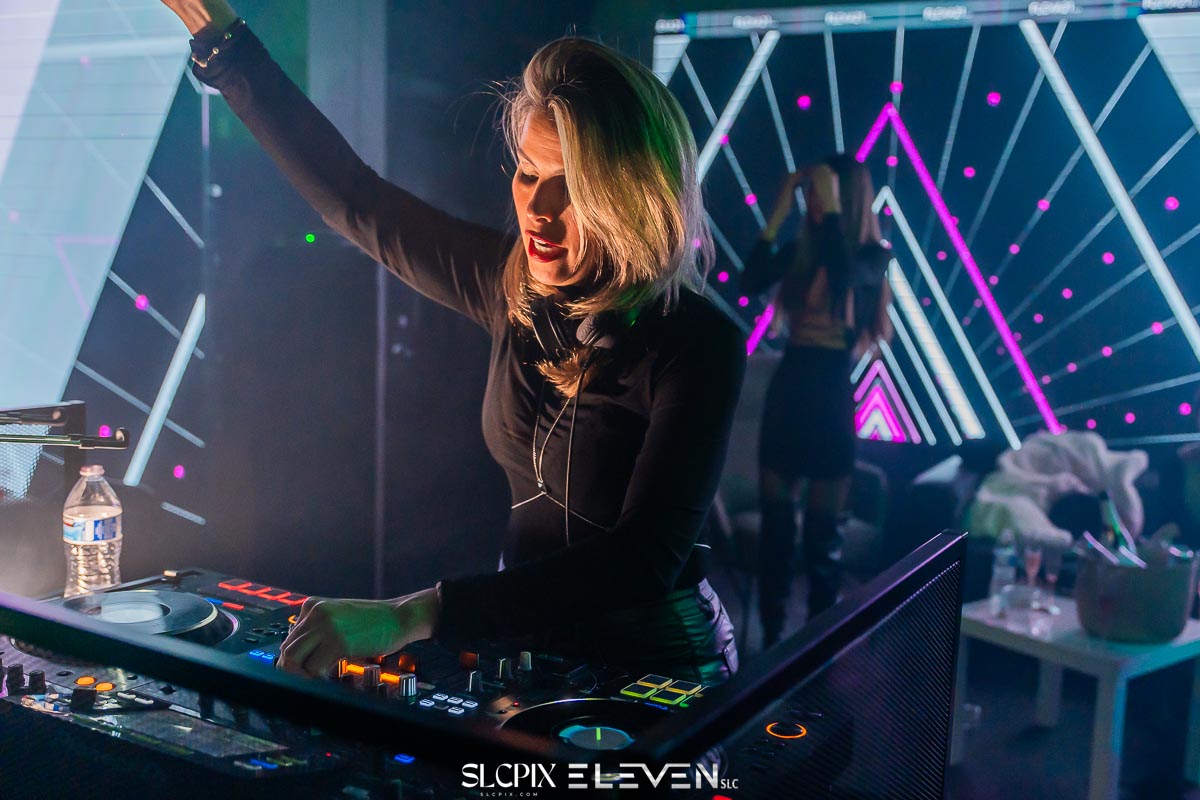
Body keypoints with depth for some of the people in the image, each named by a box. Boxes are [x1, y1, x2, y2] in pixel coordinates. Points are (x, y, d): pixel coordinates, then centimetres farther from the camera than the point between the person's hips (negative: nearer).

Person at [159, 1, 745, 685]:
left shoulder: (700, 346, -19)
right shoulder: (514, 286, -2)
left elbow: (644, 562, -28)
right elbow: (352, 197, 8)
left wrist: (410, 616, -36)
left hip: (660, 671, -5)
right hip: (531, 644, 5)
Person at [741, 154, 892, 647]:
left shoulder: (872, 256, -6)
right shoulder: (800, 249, 7)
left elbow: (844, 277, -28)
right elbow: (750, 284, -7)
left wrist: (832, 208, -21)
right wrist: (780, 213, -7)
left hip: (831, 394, -5)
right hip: (787, 387, 5)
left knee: (822, 528, 3)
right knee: (775, 518, 10)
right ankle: (770, 638, 22)